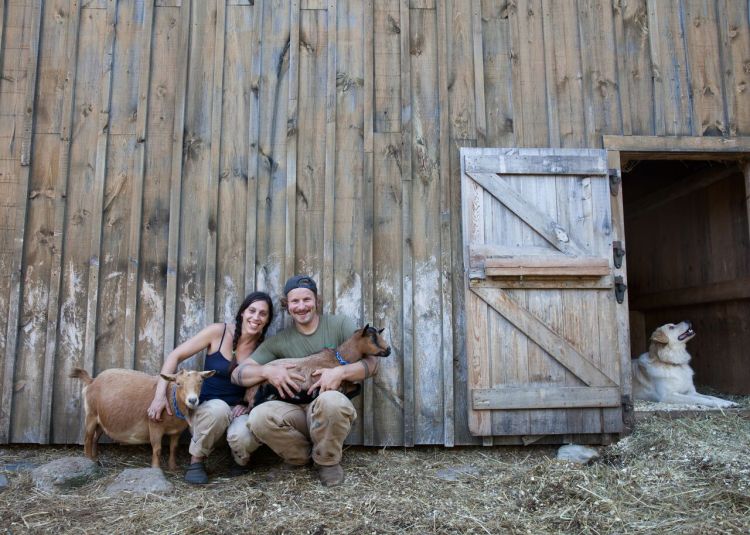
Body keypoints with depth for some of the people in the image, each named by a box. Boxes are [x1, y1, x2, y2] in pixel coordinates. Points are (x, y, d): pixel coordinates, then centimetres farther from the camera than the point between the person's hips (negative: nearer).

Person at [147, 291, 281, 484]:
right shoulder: (218, 332, -10)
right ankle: (196, 460, -8)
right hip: (206, 409, -1)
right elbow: (175, 356, -9)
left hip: (237, 412, 1)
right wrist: (160, 394, -17)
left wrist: (248, 403, -14)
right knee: (218, 407, -37)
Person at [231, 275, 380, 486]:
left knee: (330, 400, -38)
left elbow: (372, 362, -2)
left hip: (332, 411, -2)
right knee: (259, 417, -29)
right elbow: (237, 374, 4)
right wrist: (267, 371, -17)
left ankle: (327, 461, -7)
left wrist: (341, 372, -21)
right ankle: (304, 456, 1)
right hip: (296, 412, 2)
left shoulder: (340, 324, 3)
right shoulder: (278, 341, 7)